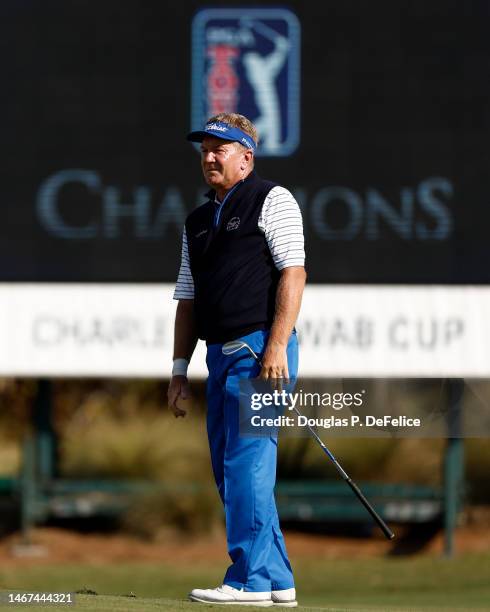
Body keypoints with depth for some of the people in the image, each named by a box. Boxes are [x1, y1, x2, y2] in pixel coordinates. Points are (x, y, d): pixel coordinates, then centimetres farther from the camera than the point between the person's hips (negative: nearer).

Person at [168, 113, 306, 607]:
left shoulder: (271, 200, -1)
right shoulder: (198, 221, 21)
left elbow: (293, 272, -11)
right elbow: (188, 299, 22)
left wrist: (276, 346, -19)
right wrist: (179, 370, 15)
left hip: (261, 350, -8)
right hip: (220, 356, 8)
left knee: (247, 462, -13)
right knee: (228, 470, 7)